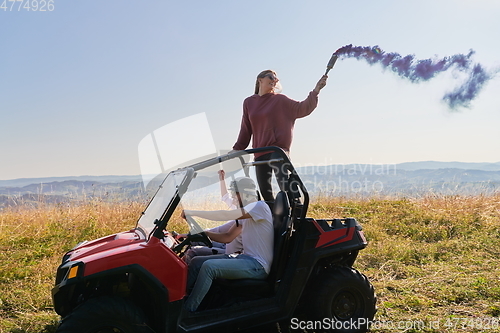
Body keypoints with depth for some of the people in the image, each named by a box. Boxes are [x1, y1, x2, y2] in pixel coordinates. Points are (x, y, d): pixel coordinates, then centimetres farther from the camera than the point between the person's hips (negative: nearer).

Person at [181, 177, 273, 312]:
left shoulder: (260, 206, -12)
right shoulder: (246, 213, 18)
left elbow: (225, 215, -22)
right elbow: (228, 237, 15)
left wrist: (193, 212, -18)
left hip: (257, 265, -10)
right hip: (245, 257, 10)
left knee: (209, 266, -26)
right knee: (196, 261, 2)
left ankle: (187, 310, -18)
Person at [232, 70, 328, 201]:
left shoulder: (280, 100, 3)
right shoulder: (248, 102, 12)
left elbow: (302, 108, -8)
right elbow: (246, 130, 16)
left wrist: (315, 92, -20)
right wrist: (236, 150, 16)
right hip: (259, 153, 4)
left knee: (285, 186, -20)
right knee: (264, 191, 5)